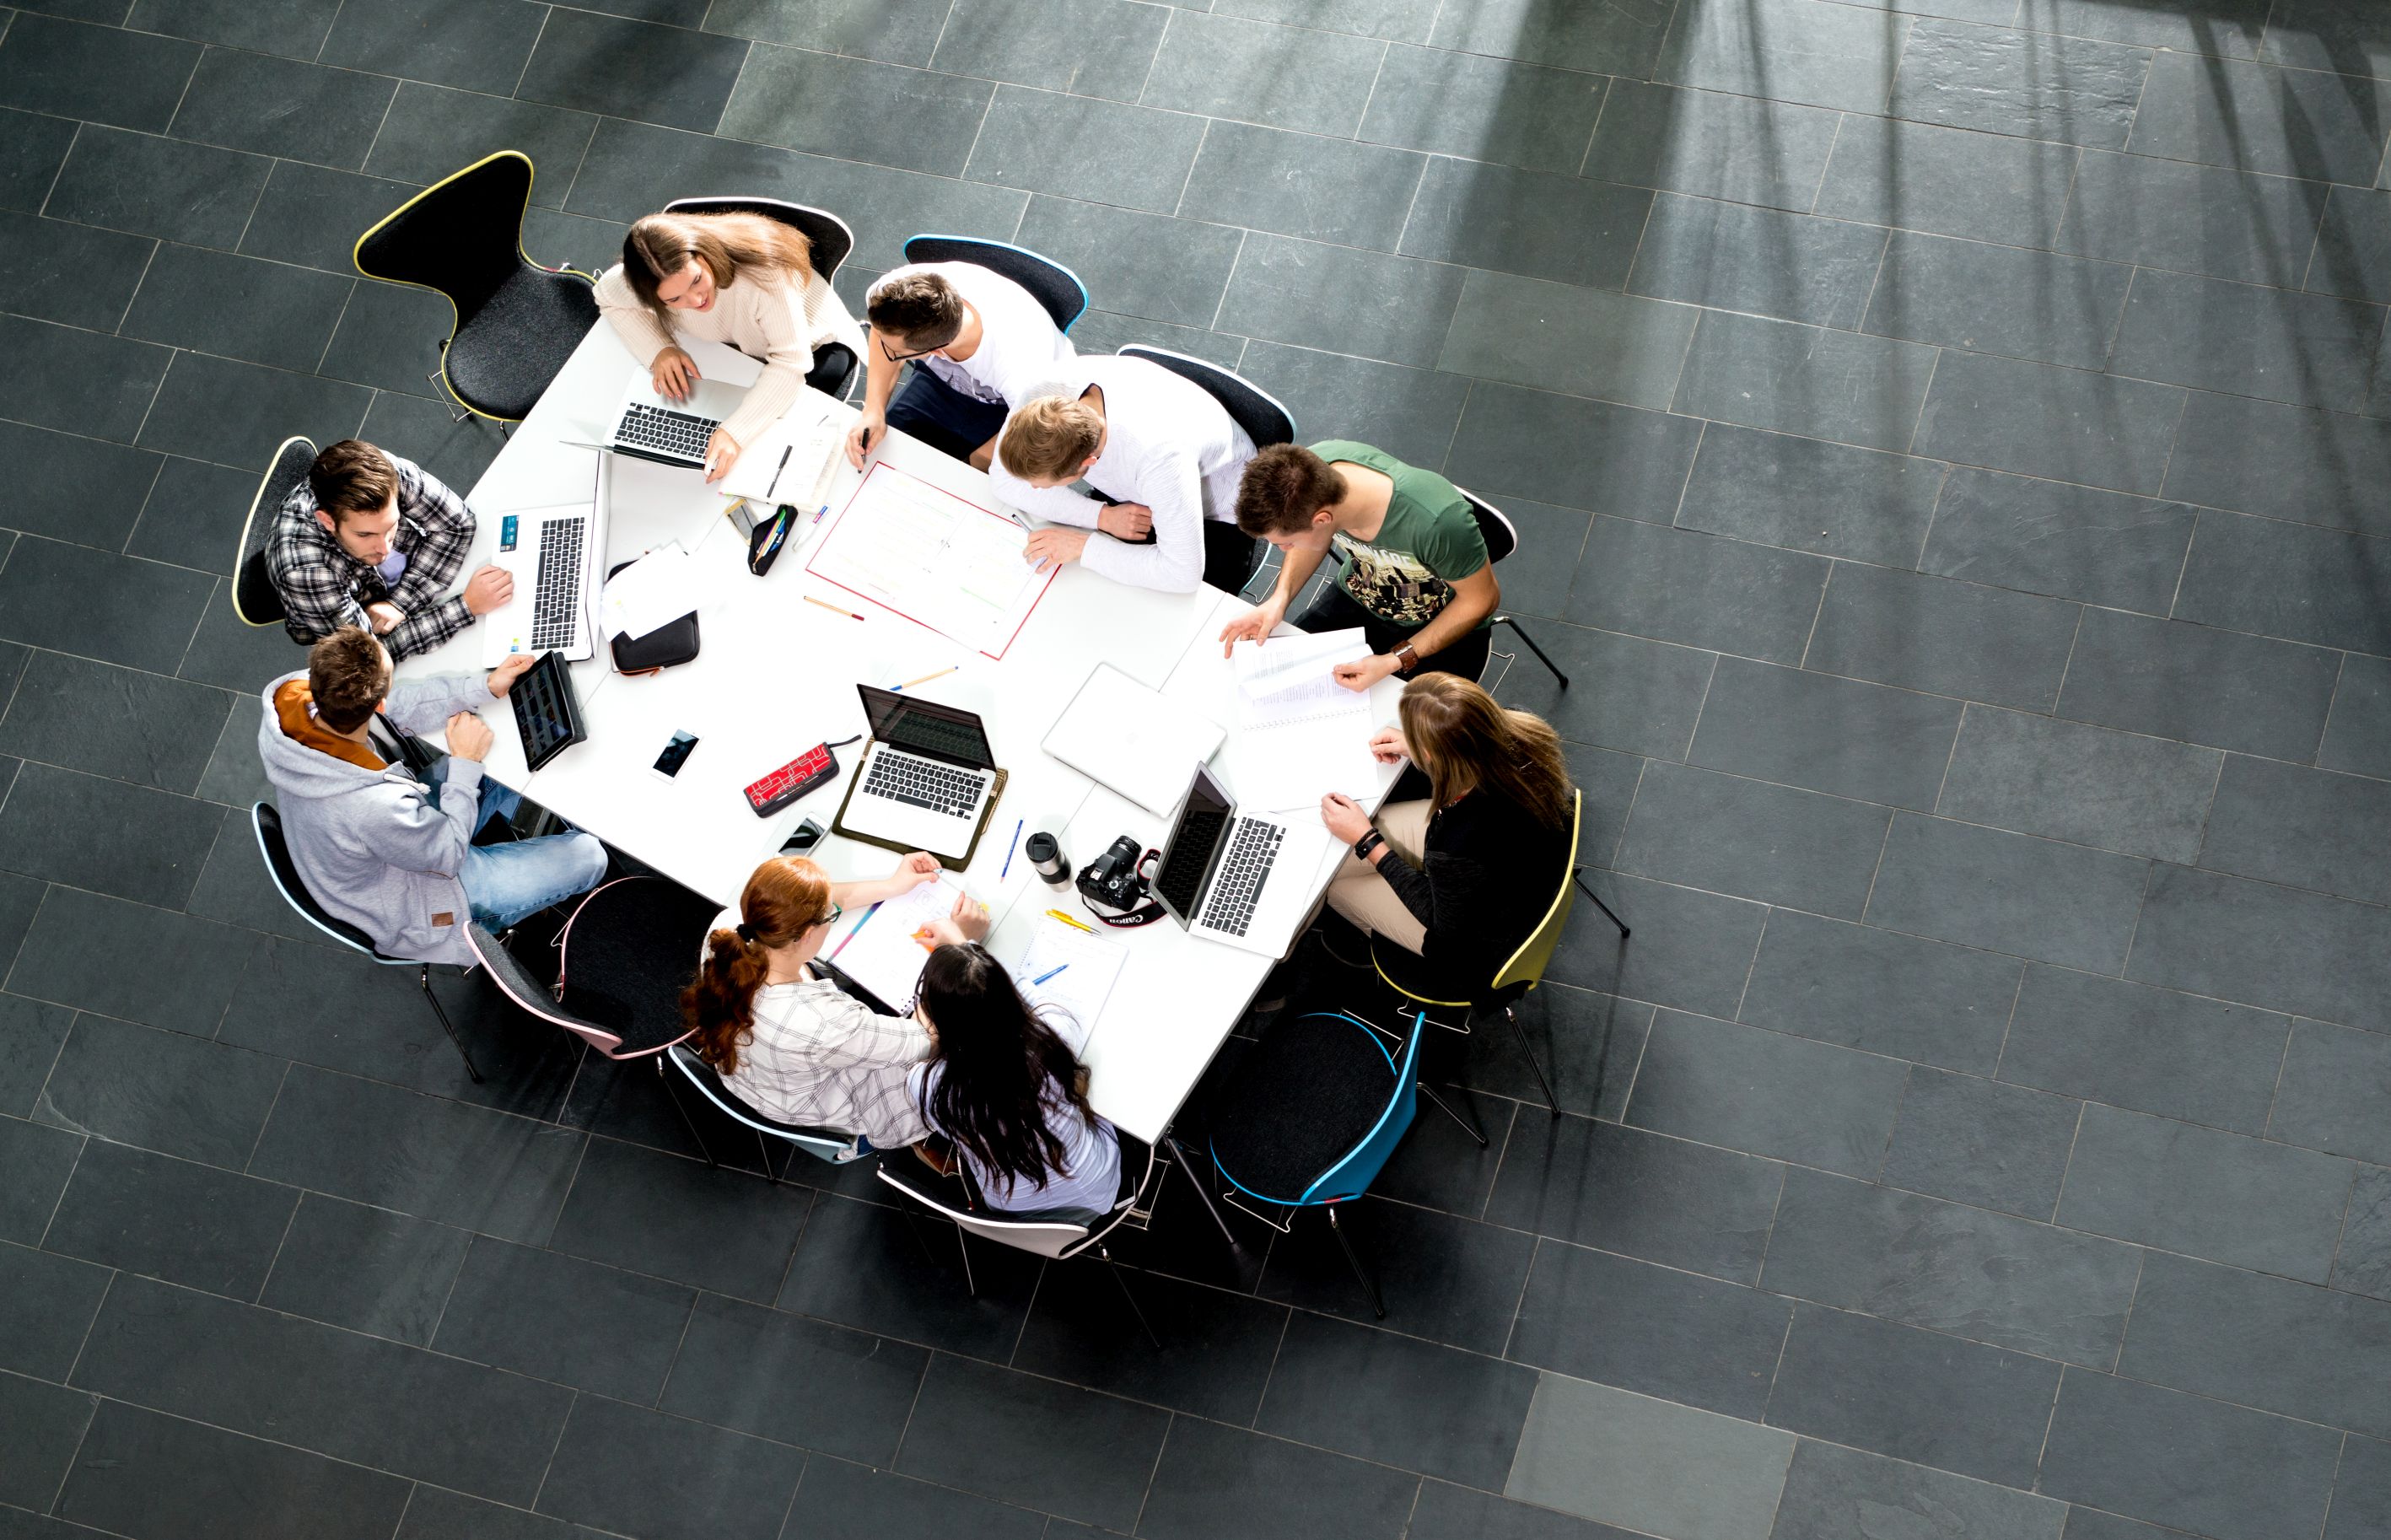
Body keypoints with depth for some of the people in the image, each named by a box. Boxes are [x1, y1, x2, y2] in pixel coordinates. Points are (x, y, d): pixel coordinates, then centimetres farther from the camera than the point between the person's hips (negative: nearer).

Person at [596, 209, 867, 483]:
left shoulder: (761, 271, -42)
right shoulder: (655, 282, -29)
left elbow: (791, 361, -39)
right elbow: (608, 298, -8)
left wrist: (735, 432, -50)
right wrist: (659, 349, -27)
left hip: (816, 344, -4)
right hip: (738, 345, 4)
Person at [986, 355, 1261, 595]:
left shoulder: (1159, 453, -45)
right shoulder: (1047, 393, -30)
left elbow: (1183, 574, -44)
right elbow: (1004, 479, -17)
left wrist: (1083, 545, -37)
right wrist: (1103, 516, -27)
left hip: (1214, 518, -5)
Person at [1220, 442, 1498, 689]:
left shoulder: (1437, 520, -41)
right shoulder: (1311, 467, -26)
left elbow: (1482, 598, -21)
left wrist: (1395, 661, -27)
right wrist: (1280, 597, -16)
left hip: (1442, 624, -4)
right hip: (1359, 597, 4)